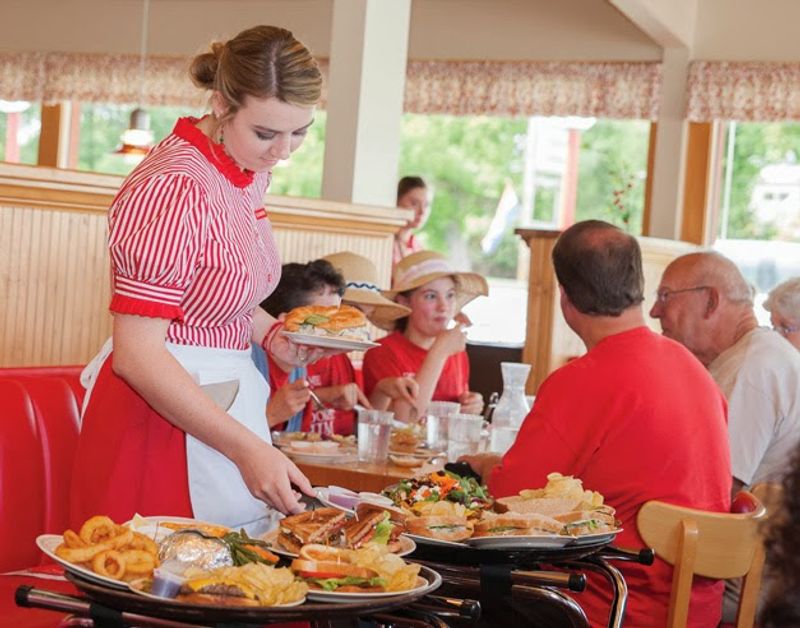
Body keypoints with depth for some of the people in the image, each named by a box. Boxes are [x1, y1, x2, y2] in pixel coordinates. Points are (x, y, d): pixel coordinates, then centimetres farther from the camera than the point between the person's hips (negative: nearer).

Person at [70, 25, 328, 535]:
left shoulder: (251, 172, 5)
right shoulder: (175, 187, -22)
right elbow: (136, 354, -25)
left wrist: (273, 334, 4)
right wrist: (246, 448, -26)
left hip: (229, 399, 9)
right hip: (160, 412, -9)